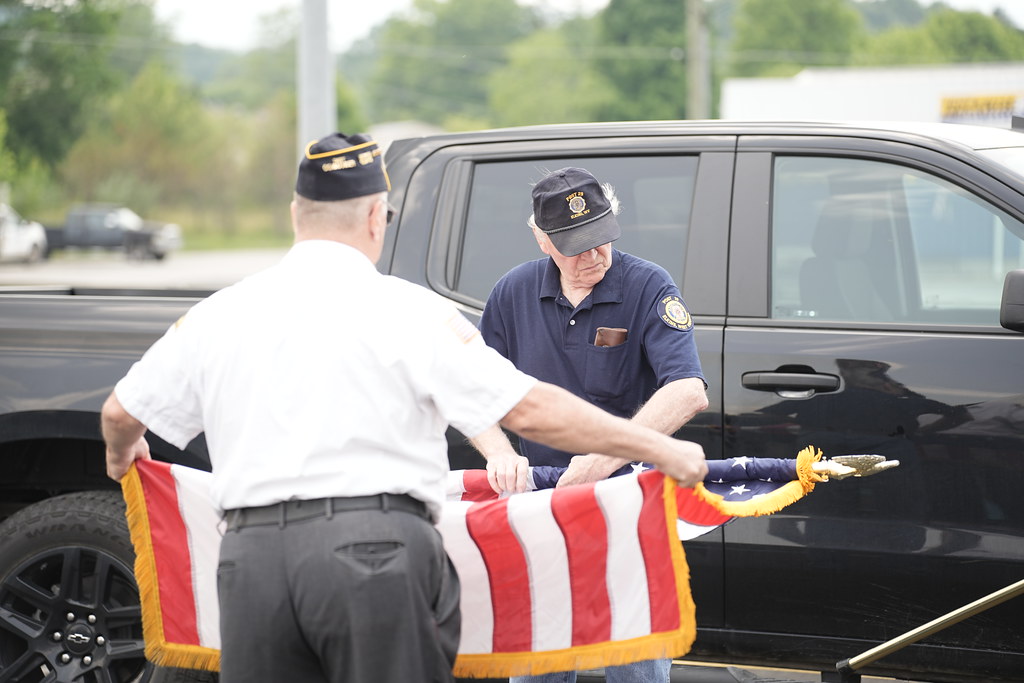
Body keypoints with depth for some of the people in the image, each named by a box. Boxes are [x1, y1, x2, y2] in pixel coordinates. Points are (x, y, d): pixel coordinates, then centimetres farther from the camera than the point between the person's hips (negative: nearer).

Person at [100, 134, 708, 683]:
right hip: (375, 550, -3)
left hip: (252, 553, 4)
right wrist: (660, 449, 5)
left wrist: (121, 454, 47)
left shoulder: (220, 314, 12)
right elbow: (529, 410, -3)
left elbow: (122, 412, 21)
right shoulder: (407, 310, 0)